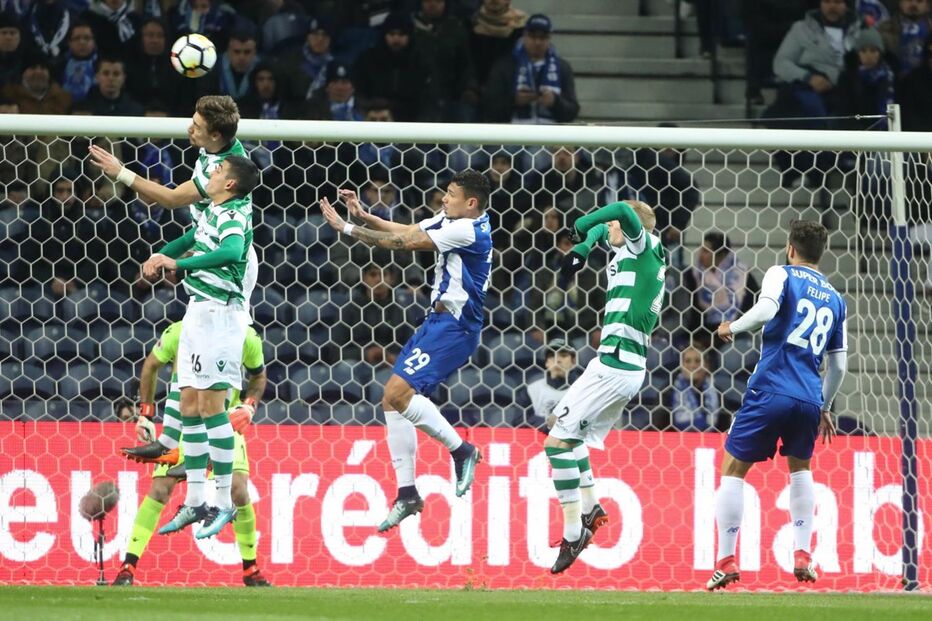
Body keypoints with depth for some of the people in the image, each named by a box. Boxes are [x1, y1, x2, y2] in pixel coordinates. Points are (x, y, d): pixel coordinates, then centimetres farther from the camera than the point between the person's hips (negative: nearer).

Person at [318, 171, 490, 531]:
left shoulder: (468, 230, -18)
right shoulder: (453, 222, 11)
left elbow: (402, 243, -18)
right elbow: (405, 232, 13)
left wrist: (346, 228, -14)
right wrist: (362, 216, -1)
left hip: (454, 326, -10)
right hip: (438, 322, 10)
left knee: (399, 391, -22)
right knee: (393, 398, 5)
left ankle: (461, 450, -6)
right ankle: (407, 494, 8)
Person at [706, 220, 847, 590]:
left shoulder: (782, 275, 3)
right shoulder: (835, 300, 17)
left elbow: (765, 310, -18)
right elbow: (838, 365, 19)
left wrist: (733, 327, -1)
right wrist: (825, 408, 31)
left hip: (770, 390, -5)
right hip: (809, 399, 5)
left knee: (733, 469, 6)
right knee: (800, 467, 28)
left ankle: (726, 562, -2)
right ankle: (802, 556, 16)